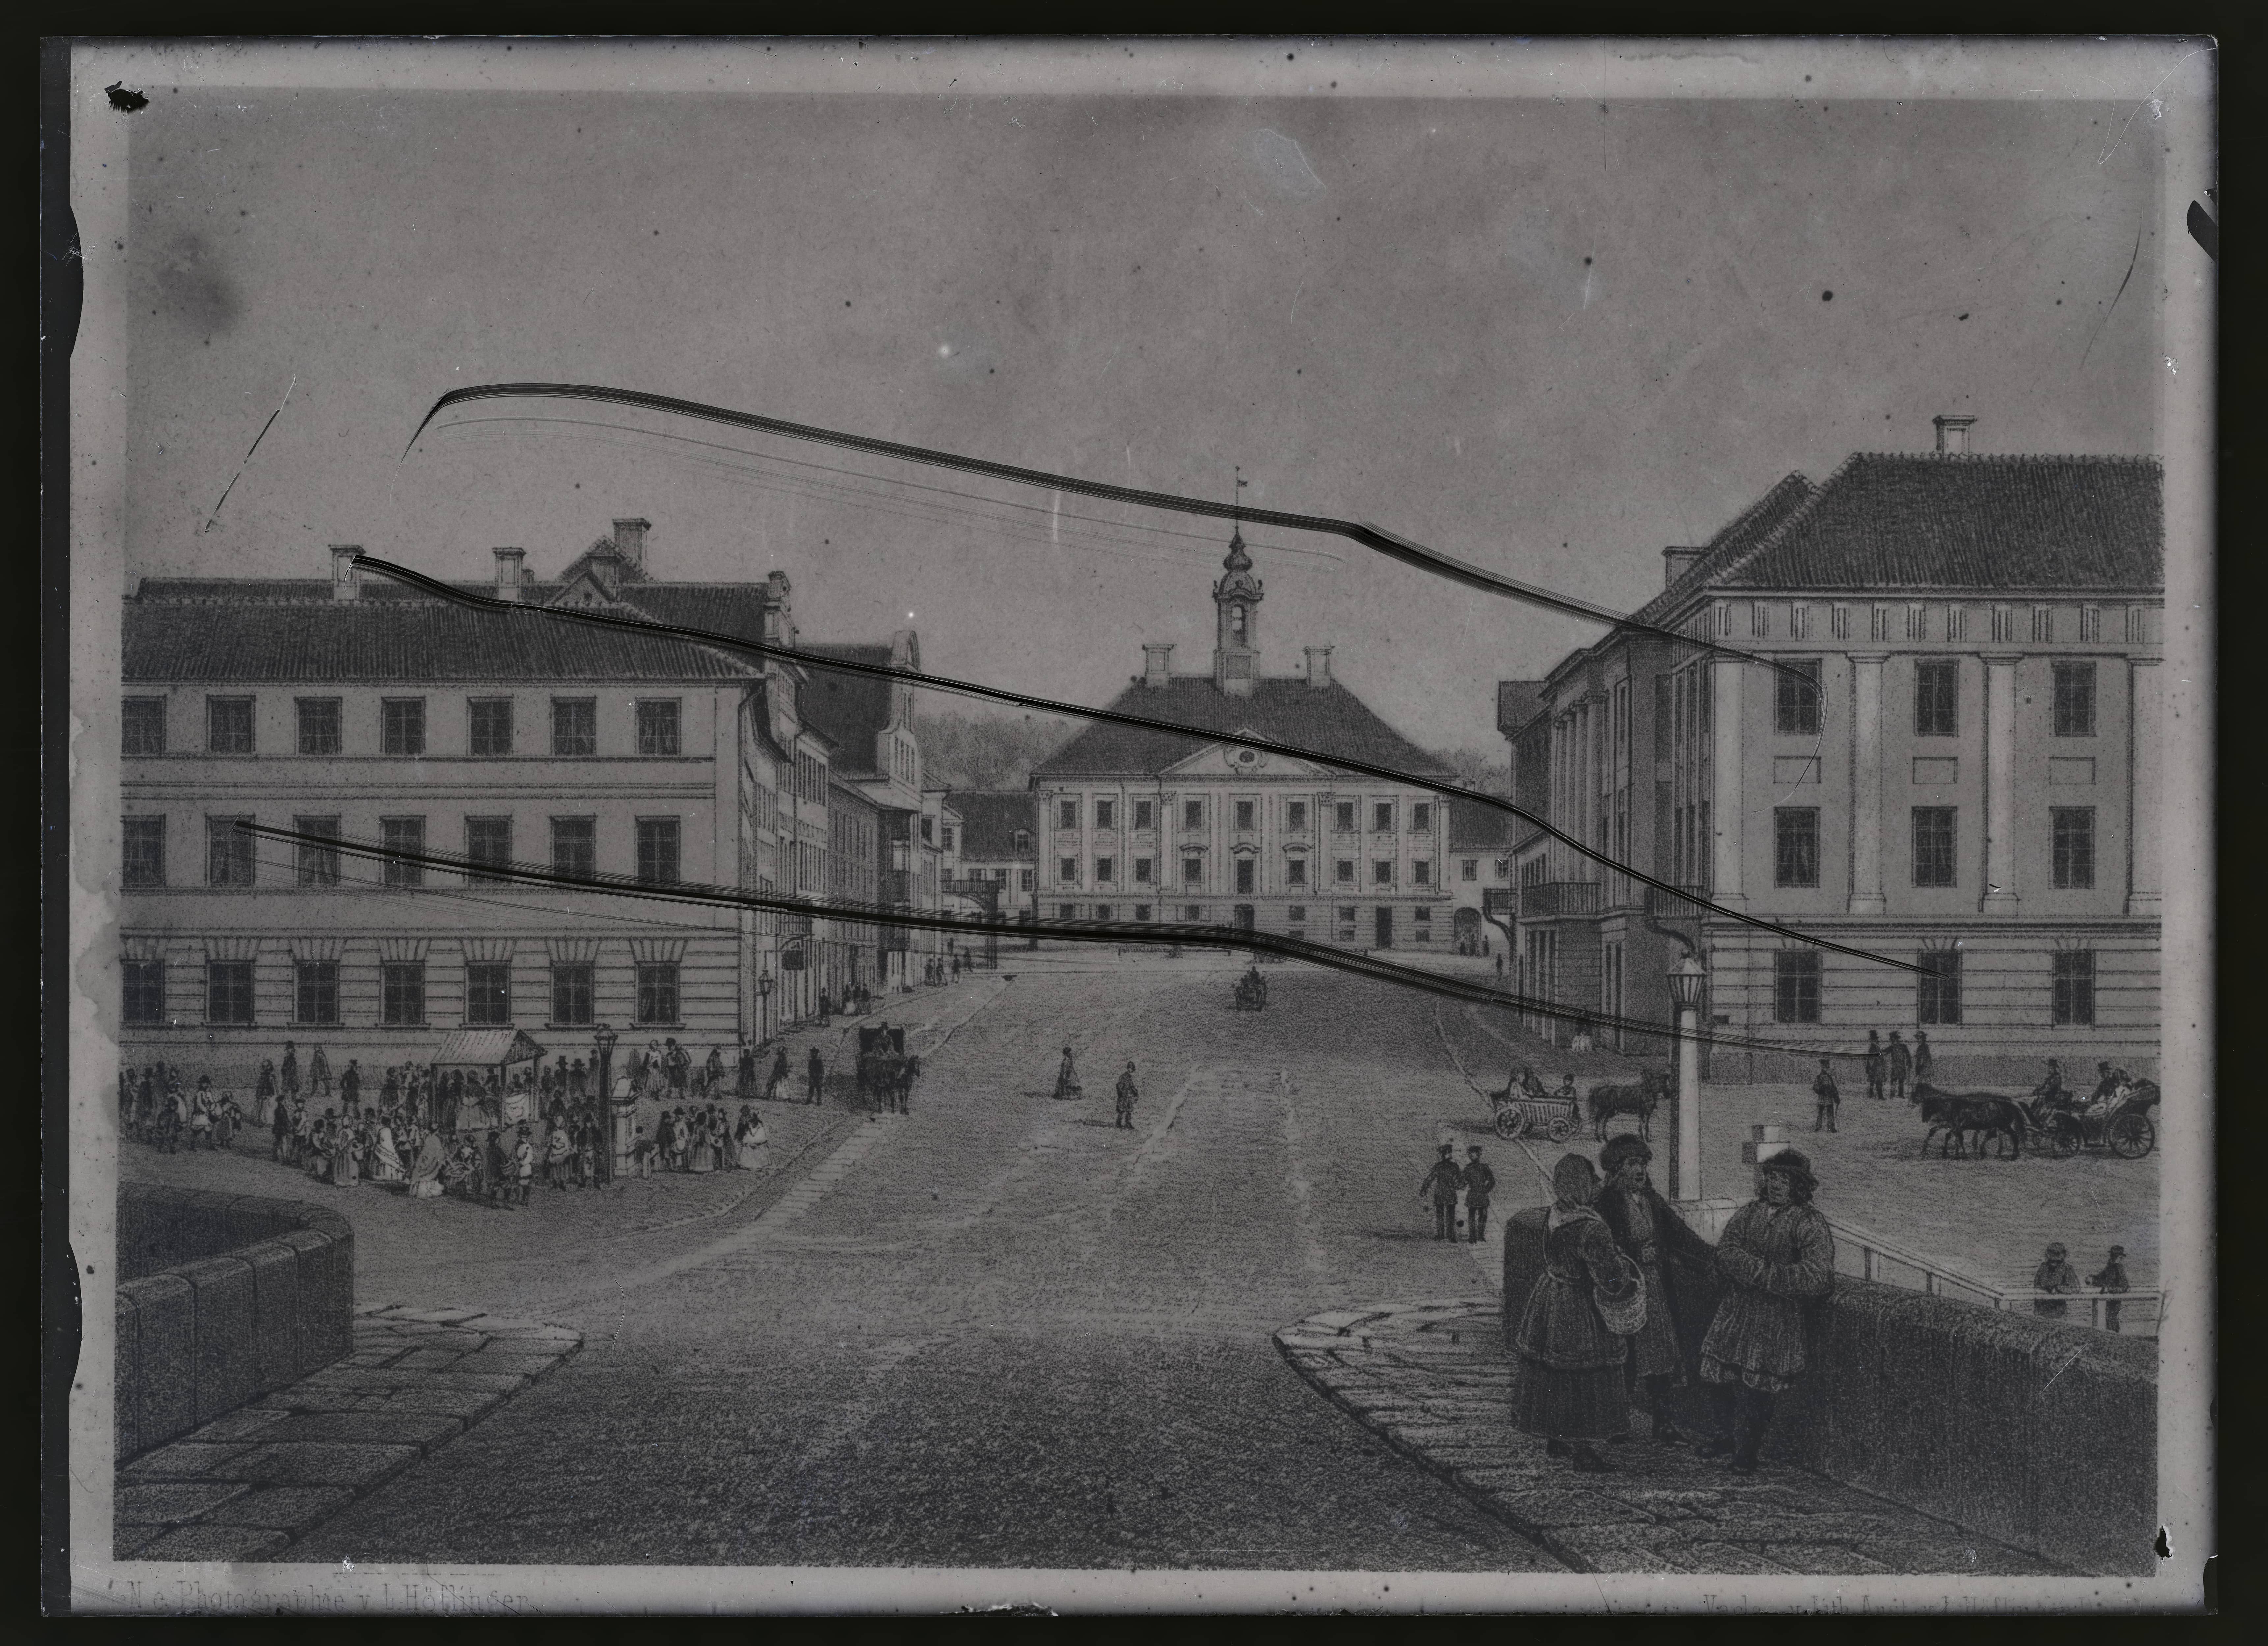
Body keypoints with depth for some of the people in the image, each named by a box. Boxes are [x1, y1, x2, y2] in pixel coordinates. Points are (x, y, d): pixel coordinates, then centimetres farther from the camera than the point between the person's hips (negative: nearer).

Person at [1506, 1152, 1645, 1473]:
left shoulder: (1551, 1215, -4)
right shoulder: (1591, 1229, -29)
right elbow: (1612, 1278, -27)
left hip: (1548, 1299, 8)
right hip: (1580, 1311, -8)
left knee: (1551, 1377, 19)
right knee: (1586, 1383, 6)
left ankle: (1555, 1441, 33)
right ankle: (1584, 1450, 15)